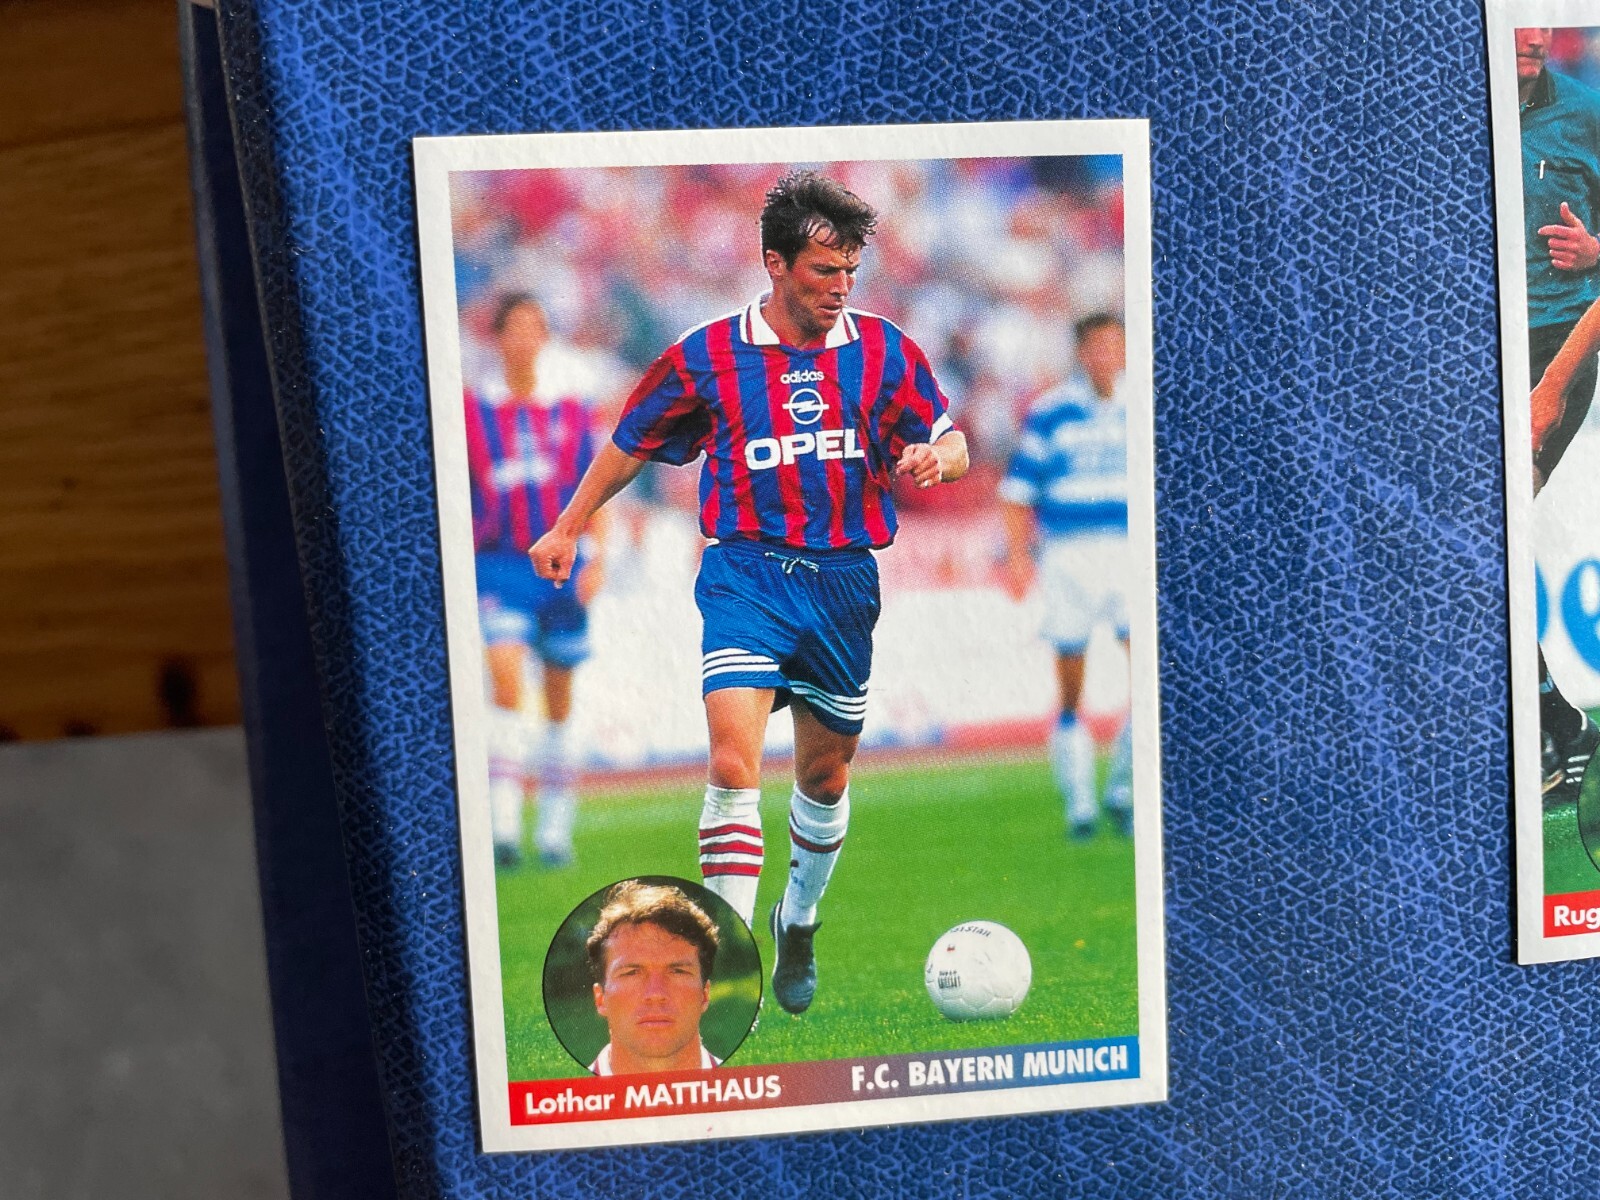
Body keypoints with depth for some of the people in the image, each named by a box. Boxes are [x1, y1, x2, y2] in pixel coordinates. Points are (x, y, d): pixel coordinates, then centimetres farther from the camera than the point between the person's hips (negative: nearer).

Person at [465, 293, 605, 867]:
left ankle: (556, 825, 20)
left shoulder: (571, 410, 8)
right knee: (506, 676, -21)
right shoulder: (474, 410, 4)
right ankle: (504, 823, -23)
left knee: (559, 698, 8)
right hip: (499, 564, -2)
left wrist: (593, 560, -4)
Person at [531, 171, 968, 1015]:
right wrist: (569, 528, 19)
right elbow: (630, 445, 13)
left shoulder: (883, 349, 4)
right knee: (734, 763, -22)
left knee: (825, 778, 15)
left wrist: (932, 457, -14)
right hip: (746, 573, -2)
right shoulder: (706, 355, -1)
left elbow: (952, 444, 11)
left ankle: (799, 921, 41)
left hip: (845, 580, 3)